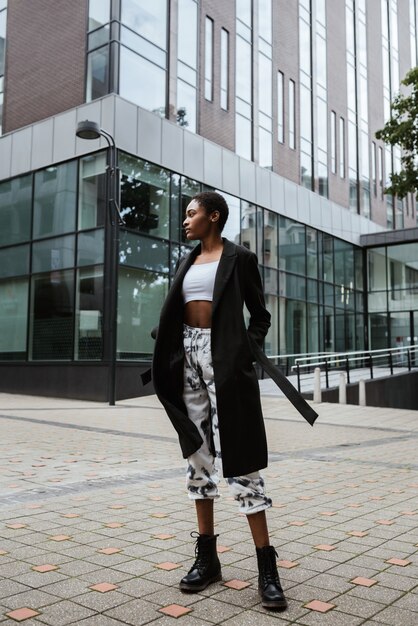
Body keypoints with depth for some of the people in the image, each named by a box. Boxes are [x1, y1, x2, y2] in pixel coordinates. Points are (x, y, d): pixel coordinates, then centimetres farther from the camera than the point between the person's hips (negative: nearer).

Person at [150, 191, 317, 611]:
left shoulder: (239, 258, 1)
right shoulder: (187, 262, 17)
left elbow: (259, 315, 3)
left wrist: (250, 352, -12)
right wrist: (169, 353, 5)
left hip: (224, 356, -6)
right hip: (189, 355, 6)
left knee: (236, 453, -9)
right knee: (198, 451, 7)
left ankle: (267, 567, -1)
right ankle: (207, 556, 16)